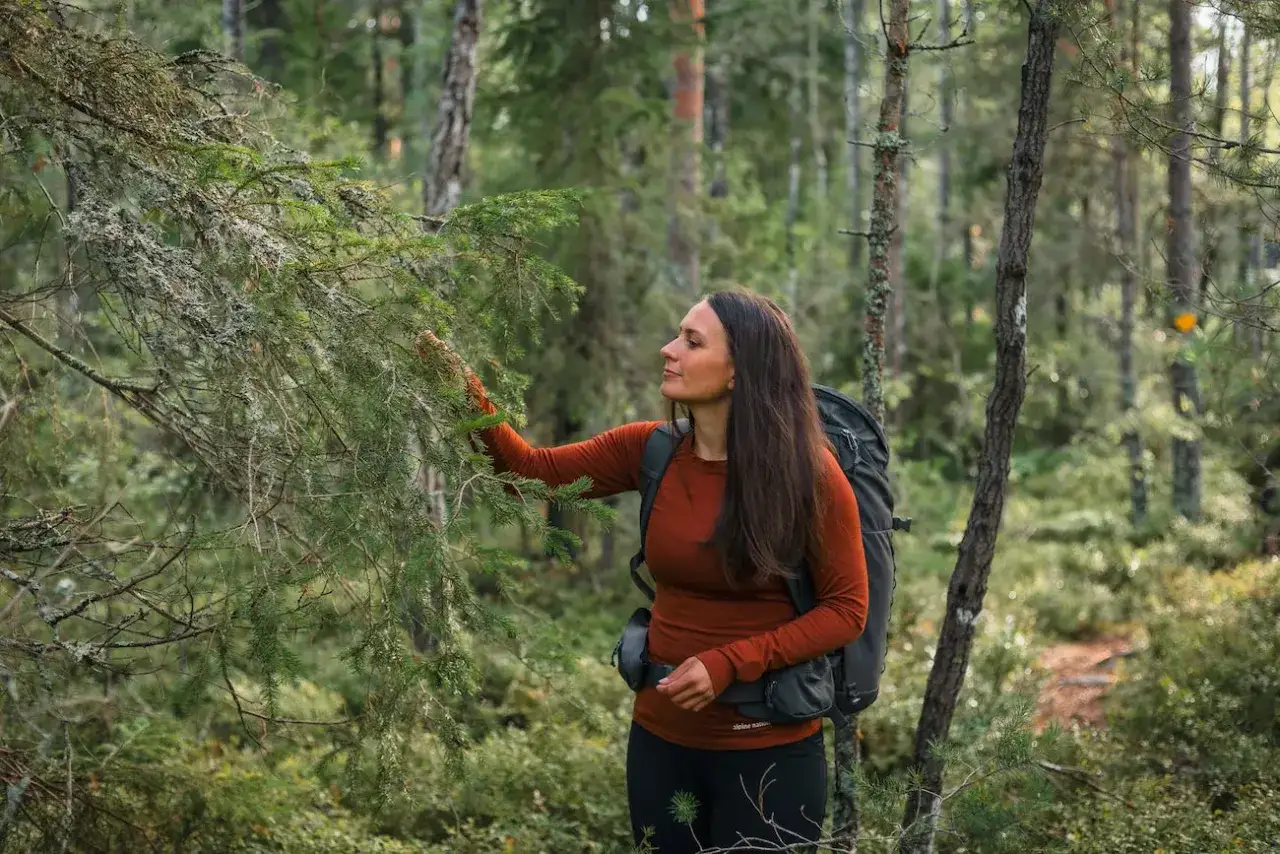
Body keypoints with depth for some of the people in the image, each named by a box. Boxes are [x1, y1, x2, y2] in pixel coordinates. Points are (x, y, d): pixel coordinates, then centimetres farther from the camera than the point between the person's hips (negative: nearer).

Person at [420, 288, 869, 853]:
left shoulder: (807, 472, -14)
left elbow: (846, 609, -10)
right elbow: (536, 470, 4)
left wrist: (730, 663, -19)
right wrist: (471, 397, -12)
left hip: (768, 748, -4)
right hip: (661, 735, 4)